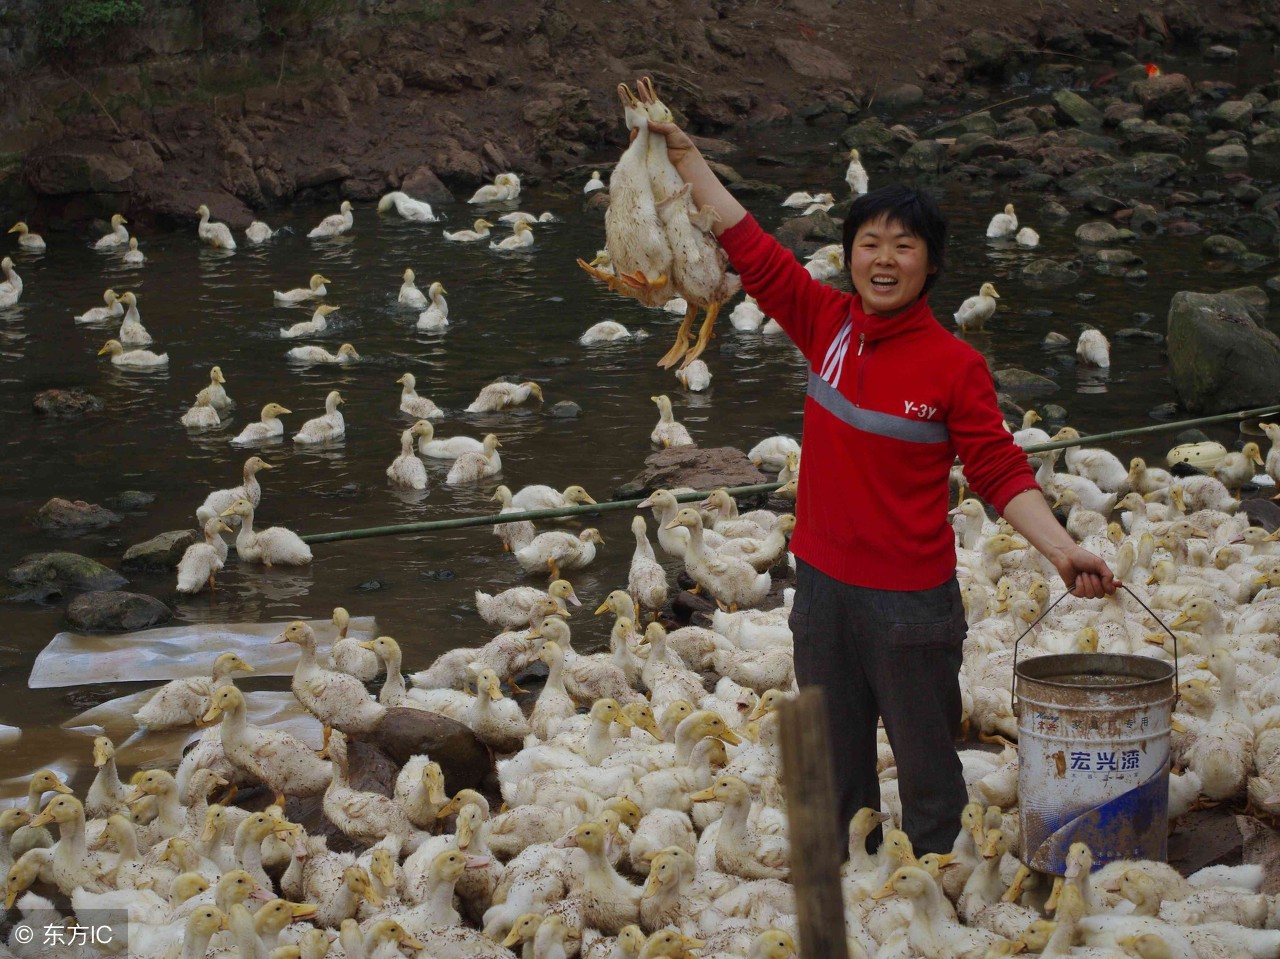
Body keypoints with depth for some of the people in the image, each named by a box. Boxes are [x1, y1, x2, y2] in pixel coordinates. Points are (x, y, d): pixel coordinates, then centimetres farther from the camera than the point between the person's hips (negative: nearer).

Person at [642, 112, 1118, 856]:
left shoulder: (955, 365, -11)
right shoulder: (829, 326, -1)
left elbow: (1001, 471, -9)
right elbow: (751, 248, 6)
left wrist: (1063, 551, -21)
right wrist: (686, 156, 8)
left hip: (912, 599, -5)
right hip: (825, 587, 5)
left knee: (927, 768, 5)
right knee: (835, 768, 17)